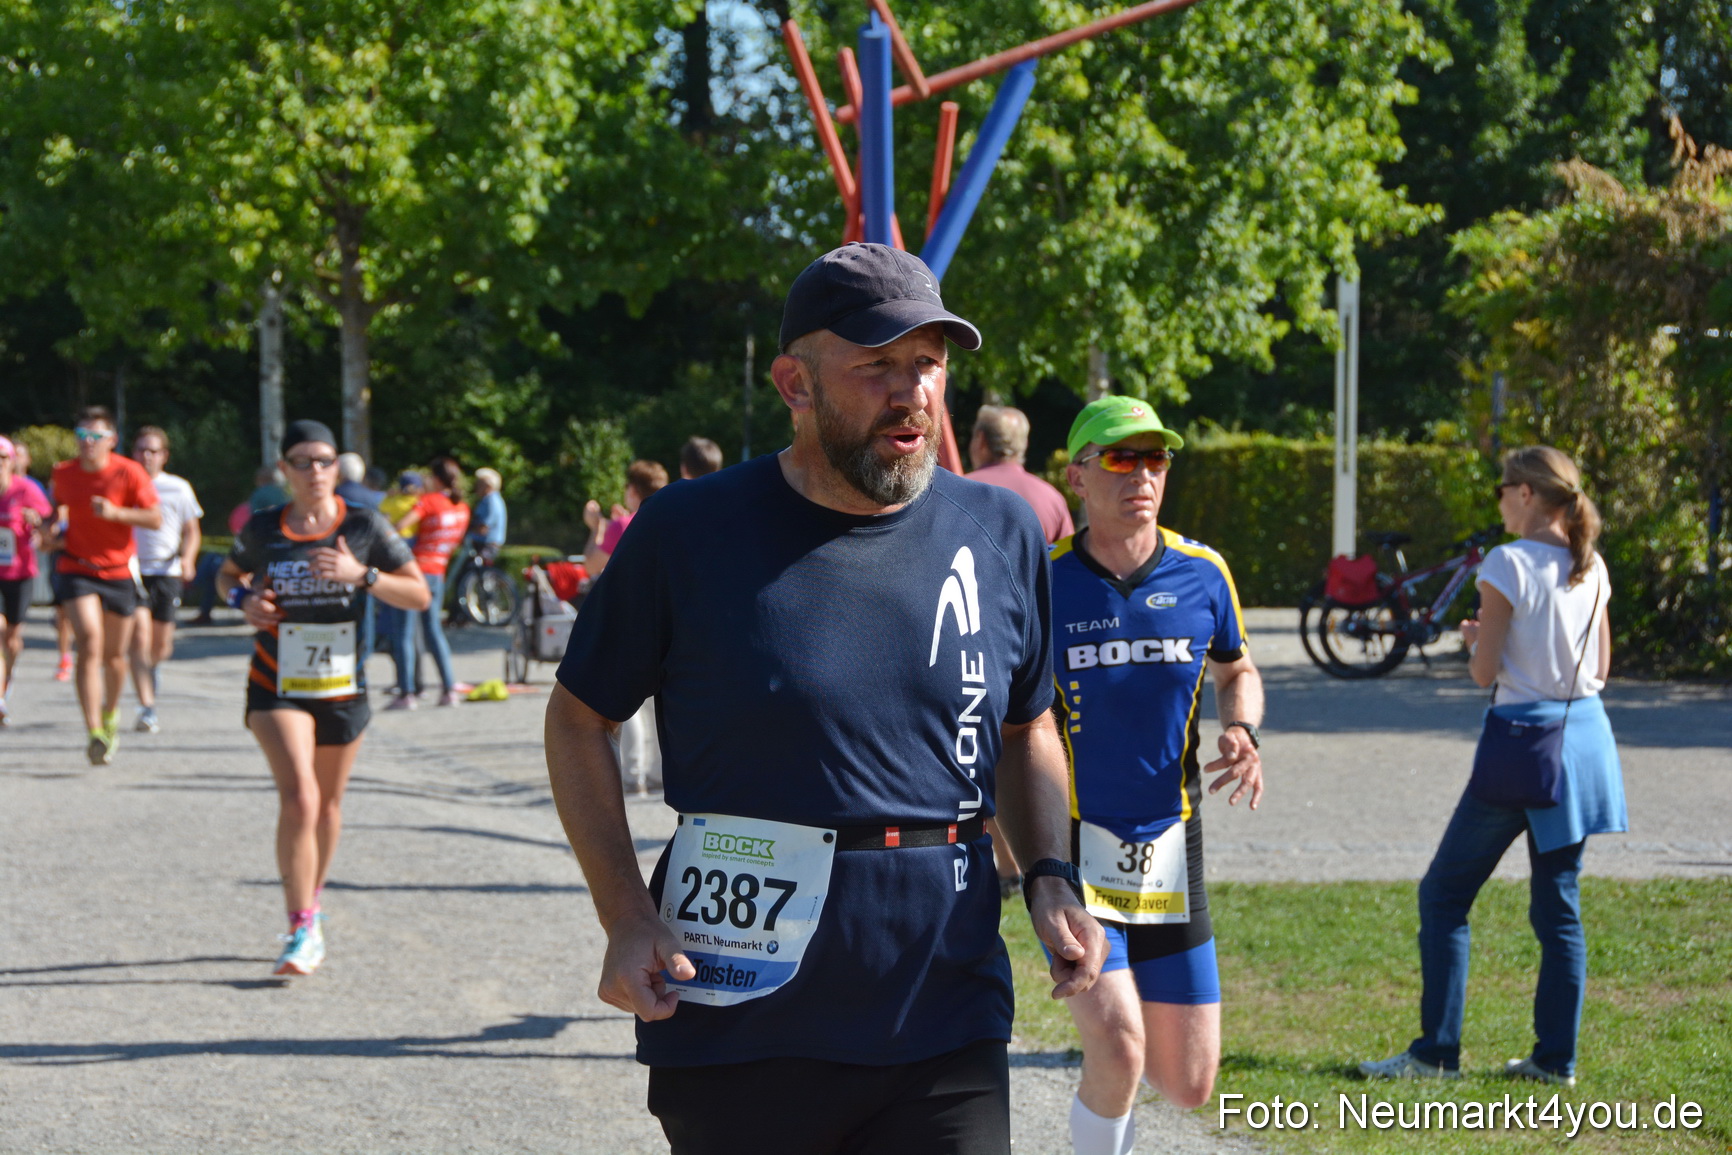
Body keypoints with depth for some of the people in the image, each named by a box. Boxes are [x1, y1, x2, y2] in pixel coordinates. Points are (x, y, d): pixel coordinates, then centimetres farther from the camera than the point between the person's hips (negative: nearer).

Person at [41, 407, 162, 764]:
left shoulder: (129, 472, -9)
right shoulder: (63, 473, 0)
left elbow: (155, 519, -10)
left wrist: (116, 513, -23)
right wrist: (55, 531, 2)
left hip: (119, 571, 0)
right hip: (76, 569, 0)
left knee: (114, 654, 10)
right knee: (89, 644, -19)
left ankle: (111, 713, 40)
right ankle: (94, 733, -23)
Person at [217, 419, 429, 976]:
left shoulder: (364, 526, -4)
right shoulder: (262, 529, -2)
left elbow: (419, 595, -4)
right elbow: (229, 574, 17)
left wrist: (362, 575, -19)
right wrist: (243, 598, -6)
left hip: (343, 687, 2)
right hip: (278, 685, -2)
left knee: (327, 803, 14)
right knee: (298, 799, -18)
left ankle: (310, 906, 37)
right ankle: (303, 929, -14)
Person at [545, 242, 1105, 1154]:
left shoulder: (1001, 534, 6)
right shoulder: (687, 533, -4)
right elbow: (578, 719, 5)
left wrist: (1050, 879, 3)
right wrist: (627, 915, -6)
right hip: (737, 1024, -2)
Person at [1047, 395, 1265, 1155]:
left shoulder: (1201, 573, 0)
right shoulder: (1039, 581, -8)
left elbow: (1236, 669, 18)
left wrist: (1243, 727, -3)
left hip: (1169, 848, 4)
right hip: (1072, 845, -3)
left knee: (1189, 1085, 7)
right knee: (1118, 1051, -22)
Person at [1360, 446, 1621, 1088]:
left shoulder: (1508, 565, -14)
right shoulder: (1591, 568, 5)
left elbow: (1485, 672, -12)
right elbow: (1601, 669, 11)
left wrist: (1475, 639, 8)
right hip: (1585, 736, 6)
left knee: (1444, 893, 4)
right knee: (1559, 904, 12)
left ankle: (1438, 1051, 2)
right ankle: (1556, 1056, 12)